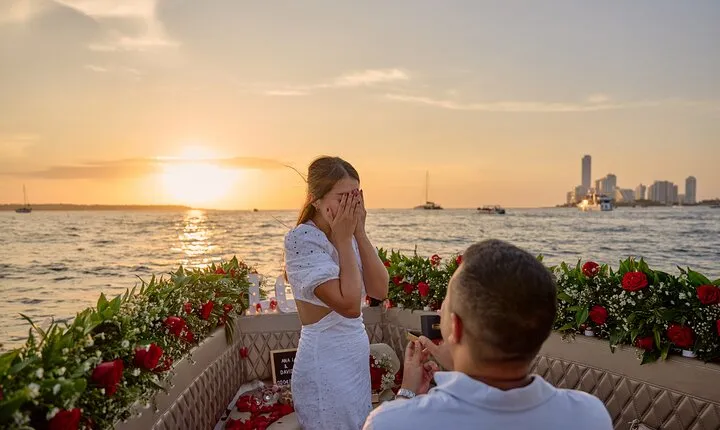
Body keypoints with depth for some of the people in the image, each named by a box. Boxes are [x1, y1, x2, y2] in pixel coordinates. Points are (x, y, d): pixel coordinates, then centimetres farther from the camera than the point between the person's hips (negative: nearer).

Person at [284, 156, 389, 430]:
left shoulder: (347, 236, 3)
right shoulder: (302, 239, -20)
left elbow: (380, 290, -6)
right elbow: (349, 305, -27)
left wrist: (359, 233, -11)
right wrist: (344, 239, -21)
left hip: (357, 358, 8)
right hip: (326, 366, -7)